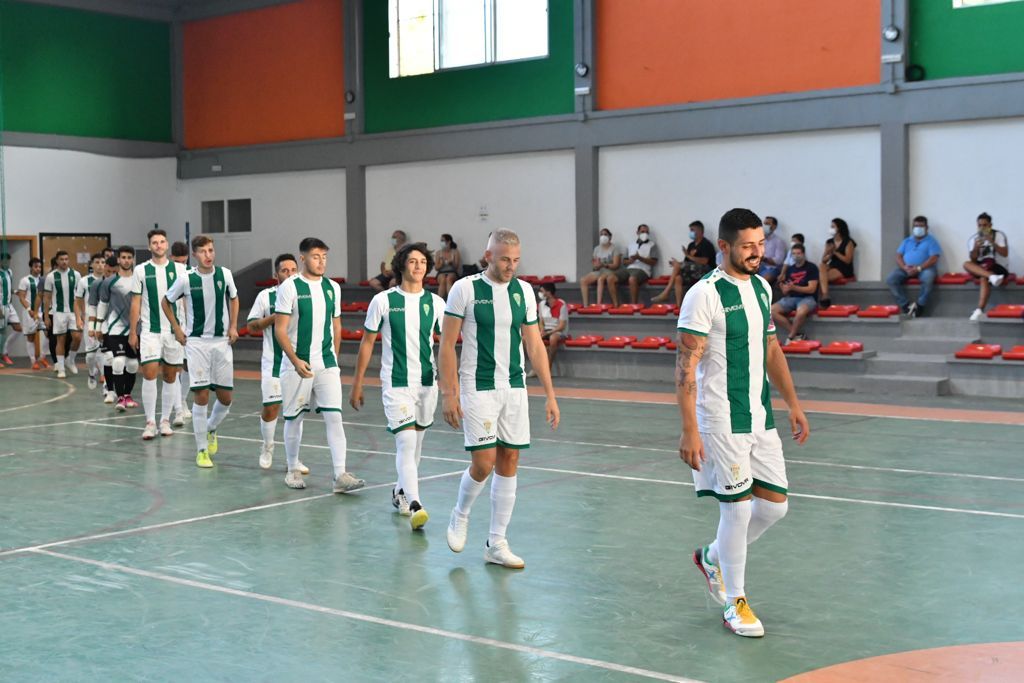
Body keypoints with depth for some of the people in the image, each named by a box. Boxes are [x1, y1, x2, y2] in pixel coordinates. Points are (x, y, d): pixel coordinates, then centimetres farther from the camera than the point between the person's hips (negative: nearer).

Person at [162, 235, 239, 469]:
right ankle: (202, 449, 4)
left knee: (225, 397, 4)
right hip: (196, 342, -3)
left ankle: (211, 429, 34)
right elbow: (165, 302, 8)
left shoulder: (224, 274, -2)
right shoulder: (186, 279, -8)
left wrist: (233, 326, 6)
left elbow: (233, 298, 16)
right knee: (201, 396, -6)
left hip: (222, 342, 3)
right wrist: (177, 329, 3)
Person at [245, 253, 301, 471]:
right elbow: (251, 325, 2)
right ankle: (267, 448, 26)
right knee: (270, 408, -1)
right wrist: (273, 318, -12)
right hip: (273, 362, -2)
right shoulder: (266, 296, 0)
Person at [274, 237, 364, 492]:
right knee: (294, 419, 9)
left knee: (334, 418, -7)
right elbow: (280, 329, -10)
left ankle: (340, 475, -11)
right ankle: (293, 470, 26)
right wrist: (296, 361, -18)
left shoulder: (332, 287, 8)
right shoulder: (290, 287, -7)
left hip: (327, 365, 3)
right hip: (296, 365, -3)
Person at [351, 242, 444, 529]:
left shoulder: (436, 303, 4)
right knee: (406, 443, -16)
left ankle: (401, 491, 36)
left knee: (415, 444, 15)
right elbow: (367, 343, 4)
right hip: (395, 384, -4)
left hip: (427, 383, 4)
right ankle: (414, 506, -24)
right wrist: (356, 385, 4)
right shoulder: (383, 301, -3)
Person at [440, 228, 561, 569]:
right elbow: (447, 345, -5)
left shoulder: (524, 291, 6)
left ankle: (496, 544, 13)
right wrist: (449, 394, -11)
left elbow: (534, 345, 10)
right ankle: (460, 515, 21)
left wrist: (550, 395, 6)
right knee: (484, 462, -10)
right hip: (477, 388, -5)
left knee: (509, 462, 4)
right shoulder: (465, 289, -6)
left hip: (514, 388, 5)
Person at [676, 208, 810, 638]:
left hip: (760, 417, 8)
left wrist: (793, 404, 17)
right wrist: (689, 431, -20)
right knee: (738, 507, -2)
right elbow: (685, 367, -16)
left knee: (774, 503, 9)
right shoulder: (705, 295, -14)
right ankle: (734, 603, 14)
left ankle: (712, 558, 32)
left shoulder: (761, 287, 10)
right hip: (721, 421, -8)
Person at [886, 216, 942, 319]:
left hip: (924, 268, -4)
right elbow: (898, 256, 11)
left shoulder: (931, 241, 7)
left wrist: (918, 268, -19)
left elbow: (934, 258, -7)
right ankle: (906, 305, -28)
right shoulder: (906, 241, 21)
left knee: (928, 278, -40)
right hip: (906, 269, 4)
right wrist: (905, 267, -11)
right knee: (890, 279, -24)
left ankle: (919, 306, -29)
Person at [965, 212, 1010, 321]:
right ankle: (991, 276, -48)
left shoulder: (999, 235, -1)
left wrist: (992, 243, -23)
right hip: (980, 267, 4)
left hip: (997, 267, -4)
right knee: (966, 264, -27)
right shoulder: (973, 238, 6)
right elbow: (973, 259, -1)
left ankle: (980, 311, -46)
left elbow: (1005, 254, -12)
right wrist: (976, 248, -20)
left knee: (984, 278, -36)